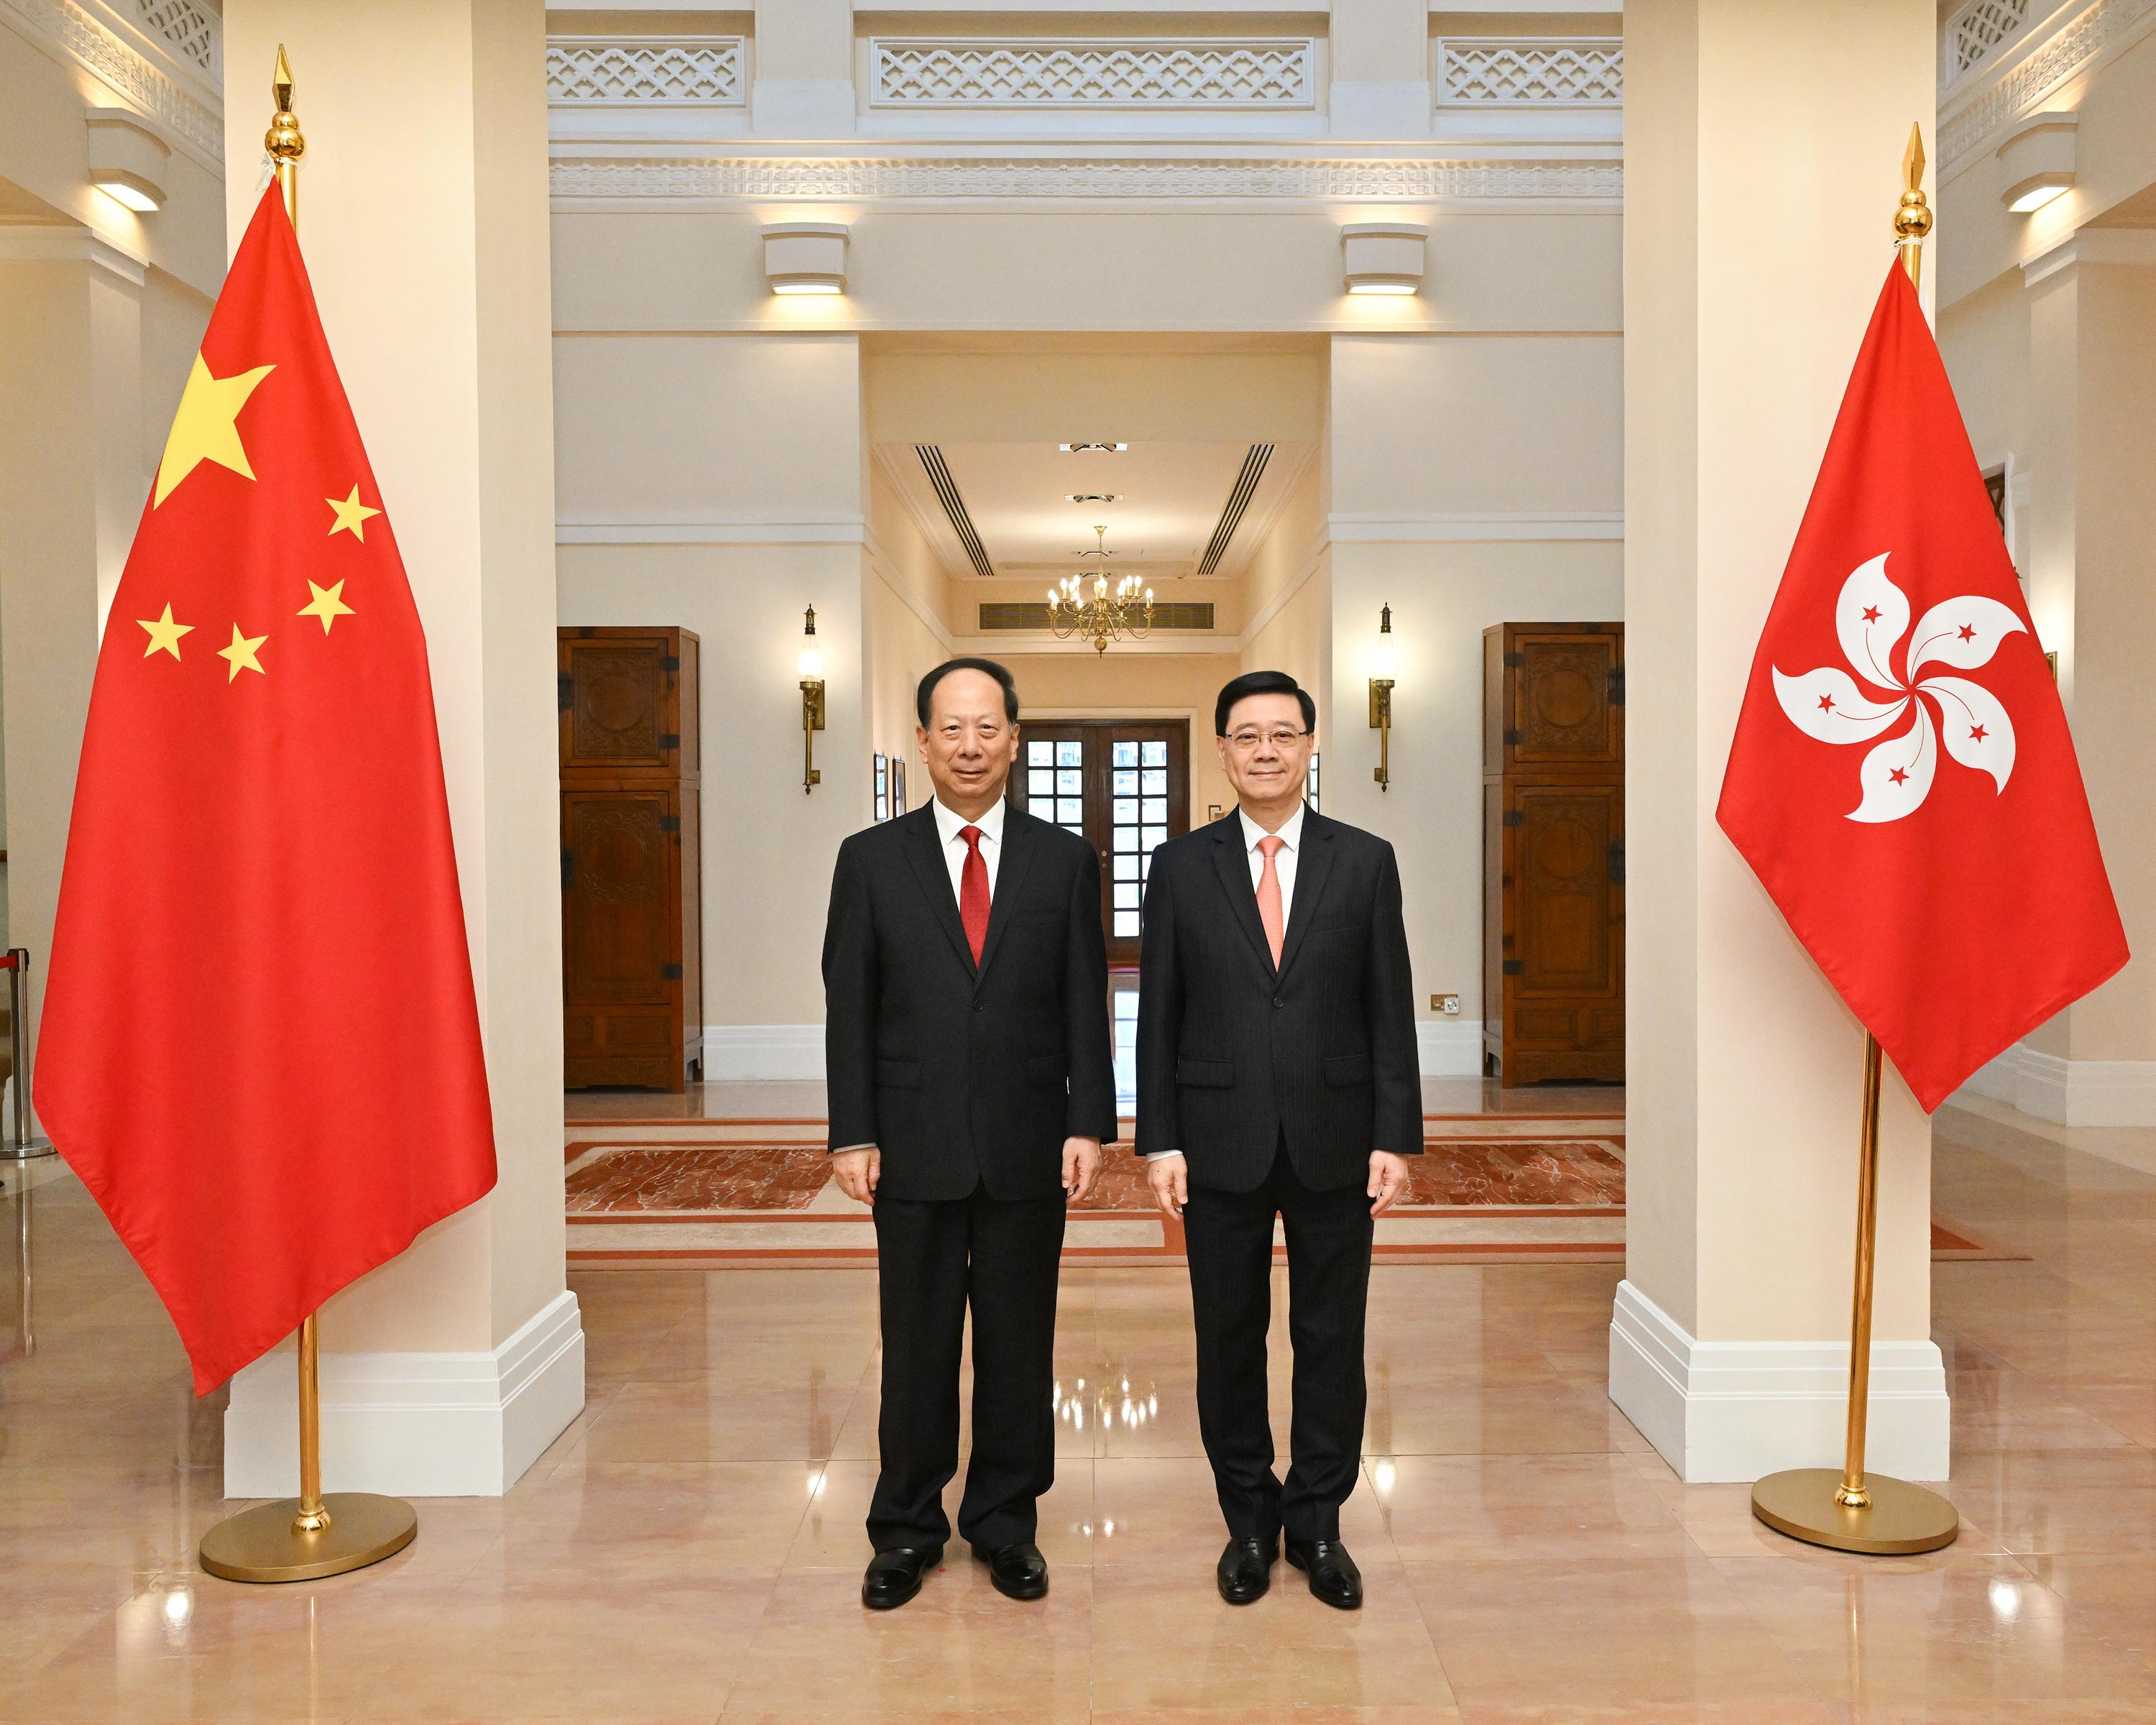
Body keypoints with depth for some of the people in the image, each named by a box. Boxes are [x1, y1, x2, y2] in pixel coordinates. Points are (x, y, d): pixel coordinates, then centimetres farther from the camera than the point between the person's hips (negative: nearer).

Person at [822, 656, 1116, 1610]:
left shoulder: (1063, 859, 4)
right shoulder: (871, 859, 2)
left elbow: (1085, 1005, 3)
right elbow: (849, 1009, 1)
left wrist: (1088, 1125, -4)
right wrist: (851, 1135, -5)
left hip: (1027, 1146, 1)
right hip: (915, 1147, 0)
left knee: (1018, 1343, 11)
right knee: (916, 1347, 9)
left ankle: (1005, 1521, 28)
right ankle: (908, 1528, 26)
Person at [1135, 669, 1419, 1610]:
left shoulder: (1366, 861, 2)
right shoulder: (1181, 865, 1)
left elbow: (1390, 1011, 1)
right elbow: (1158, 1013, 1)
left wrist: (1395, 1138, -4)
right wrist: (1159, 1141, -4)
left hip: (1333, 1142, 0)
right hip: (1222, 1143, 0)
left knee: (1331, 1339, 9)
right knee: (1230, 1339, 10)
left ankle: (1317, 1523, 27)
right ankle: (1249, 1521, 28)